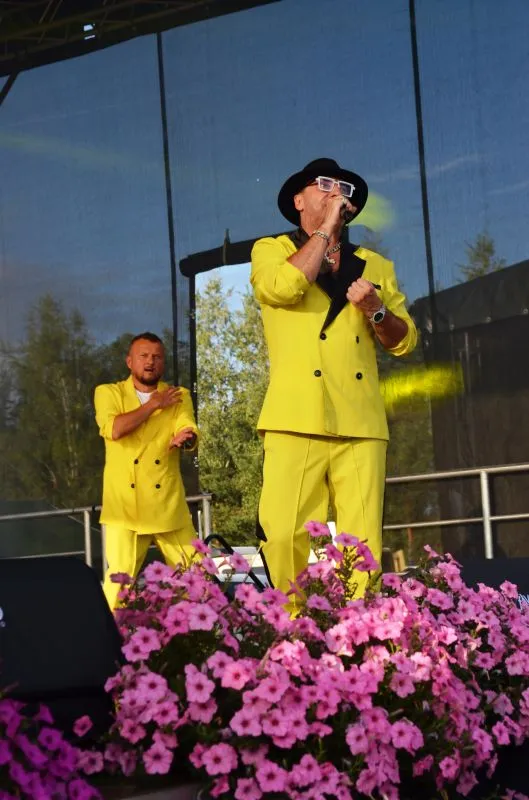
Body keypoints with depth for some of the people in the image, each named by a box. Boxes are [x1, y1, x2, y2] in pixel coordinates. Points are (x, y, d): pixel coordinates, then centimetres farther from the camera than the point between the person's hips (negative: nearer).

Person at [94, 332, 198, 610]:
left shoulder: (179, 396, 13)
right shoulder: (108, 393, 7)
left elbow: (189, 432, -6)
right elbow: (114, 429, -13)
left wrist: (183, 438, -30)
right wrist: (154, 404, -5)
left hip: (168, 505, 3)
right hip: (125, 504, -2)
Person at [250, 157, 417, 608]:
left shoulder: (376, 266, 22)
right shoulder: (272, 250, 14)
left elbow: (405, 341, 16)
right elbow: (284, 287, -10)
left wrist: (375, 310, -4)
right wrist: (326, 227, 0)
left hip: (362, 423, 3)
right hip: (296, 419, -3)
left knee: (363, 545, -4)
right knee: (283, 535, -11)